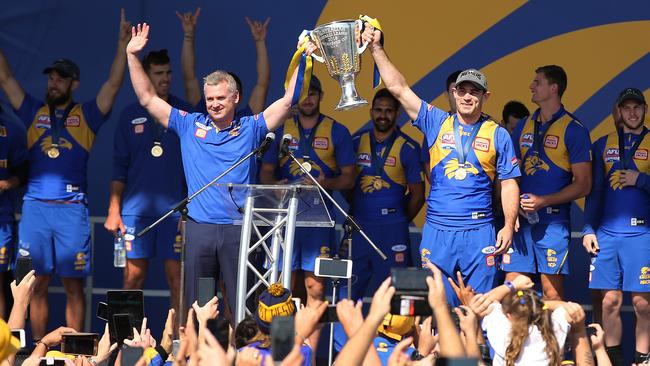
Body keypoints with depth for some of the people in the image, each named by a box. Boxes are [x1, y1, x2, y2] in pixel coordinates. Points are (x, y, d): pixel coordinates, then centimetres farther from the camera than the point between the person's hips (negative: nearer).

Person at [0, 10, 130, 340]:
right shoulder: (34, 112, 13)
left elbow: (113, 83, 1)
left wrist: (123, 43, -8)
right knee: (38, 283, 3)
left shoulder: (85, 116, 8)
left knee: (73, 284, 0)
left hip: (72, 210, -2)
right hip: (35, 208, 2)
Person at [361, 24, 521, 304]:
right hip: (437, 229, 1)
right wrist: (376, 49, -3)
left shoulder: (498, 135, 6)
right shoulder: (437, 123, 8)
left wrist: (509, 226, -4)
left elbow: (509, 185, 7)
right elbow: (398, 88, 4)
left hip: (479, 231, -1)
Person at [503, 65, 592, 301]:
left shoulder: (574, 130, -3)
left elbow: (583, 185, -5)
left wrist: (542, 201, -13)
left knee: (552, 294, -6)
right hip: (521, 219, 5)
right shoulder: (524, 127, 15)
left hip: (553, 221, -5)